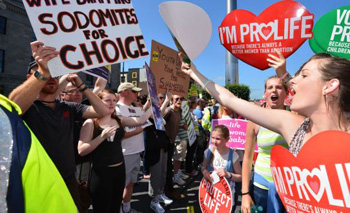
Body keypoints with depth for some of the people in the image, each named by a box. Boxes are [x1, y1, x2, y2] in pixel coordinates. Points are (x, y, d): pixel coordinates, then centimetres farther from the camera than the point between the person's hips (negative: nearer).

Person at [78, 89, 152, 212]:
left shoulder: (119, 120, 5)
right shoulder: (91, 123, -9)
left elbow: (140, 120, -4)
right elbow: (81, 151, -15)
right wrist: (102, 136, -24)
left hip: (120, 169, 5)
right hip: (101, 172, -5)